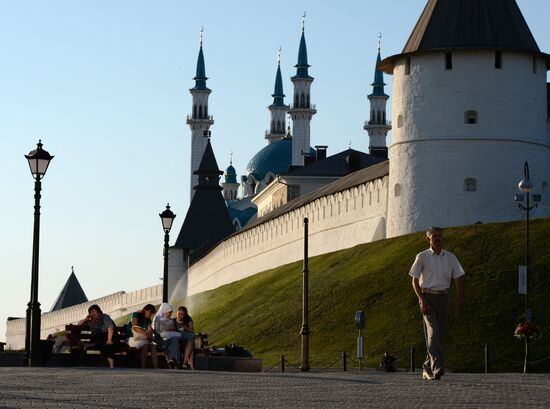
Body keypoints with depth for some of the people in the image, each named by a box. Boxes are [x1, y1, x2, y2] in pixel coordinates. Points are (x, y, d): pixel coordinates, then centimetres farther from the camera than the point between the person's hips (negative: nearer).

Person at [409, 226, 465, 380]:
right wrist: (422, 299, -12)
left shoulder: (450, 257, 9)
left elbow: (458, 278, 6)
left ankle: (427, 368, 19)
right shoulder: (422, 257, 0)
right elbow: (415, 281, 0)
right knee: (433, 332, -17)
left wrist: (460, 296, -11)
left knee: (439, 334, 6)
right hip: (427, 297, -4)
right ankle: (437, 367, -27)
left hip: (443, 297, 4)